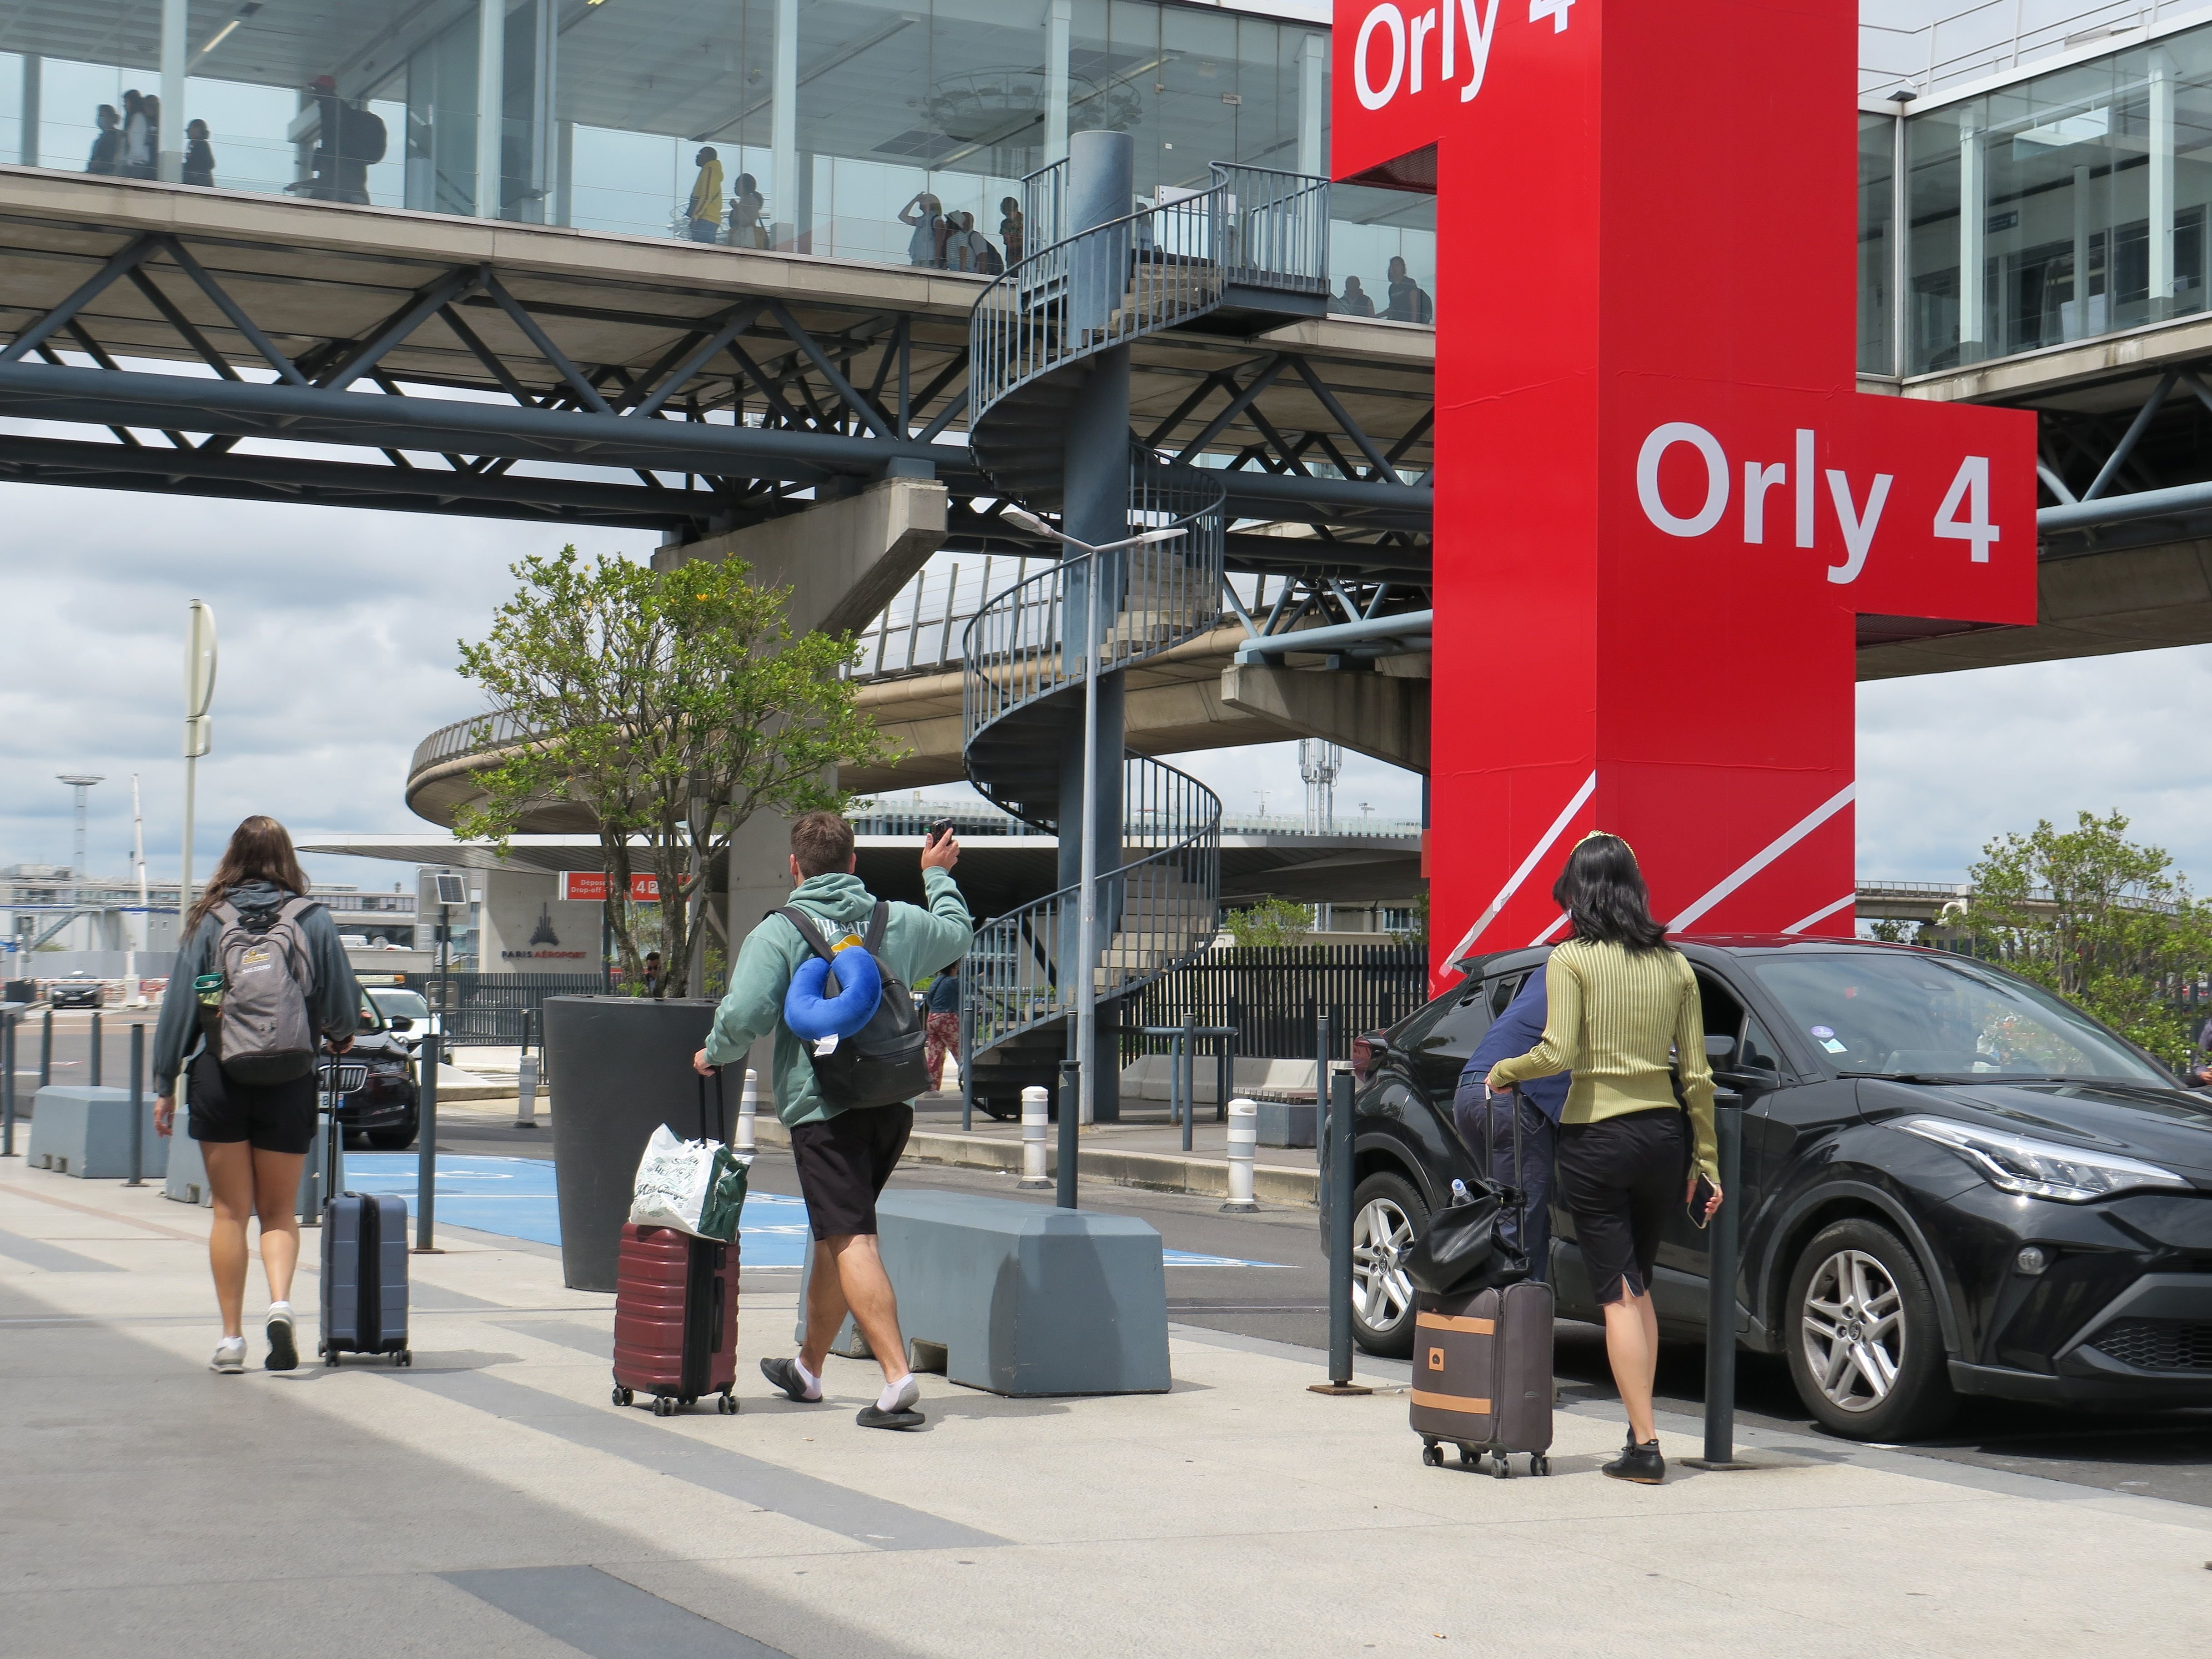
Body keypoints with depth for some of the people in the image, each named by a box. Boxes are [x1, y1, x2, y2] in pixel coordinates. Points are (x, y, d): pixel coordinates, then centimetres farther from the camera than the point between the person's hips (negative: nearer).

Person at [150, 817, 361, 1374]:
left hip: (219, 1077, 0)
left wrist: (165, 1085, 7)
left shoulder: (210, 920, 2)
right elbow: (343, 1005, 0)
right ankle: (280, 1302, -15)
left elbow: (179, 1004, 2)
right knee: (279, 1209, 10)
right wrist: (341, 1037, 23)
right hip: (290, 1080, 0)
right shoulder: (313, 920, -1)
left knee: (230, 1210, 8)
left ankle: (231, 1337, 8)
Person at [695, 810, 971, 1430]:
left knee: (851, 1243, -9)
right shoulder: (899, 921, 8)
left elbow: (742, 1018, -15)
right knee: (836, 1237, 20)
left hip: (823, 1106, -6)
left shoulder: (778, 932, -7)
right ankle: (807, 1368, 36)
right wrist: (938, 876, 46)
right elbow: (958, 932, 29)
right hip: (893, 1102, 6)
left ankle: (898, 1377, -22)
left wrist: (713, 1055, 6)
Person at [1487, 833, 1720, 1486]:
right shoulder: (1674, 965, 6)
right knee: (1639, 1289, 18)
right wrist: (1707, 1161, 12)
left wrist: (1504, 1070, 0)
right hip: (1662, 1135, 5)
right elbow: (1696, 1074, 7)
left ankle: (1645, 1447, -4)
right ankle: (1639, 1430, 19)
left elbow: (1558, 1051, -19)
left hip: (1596, 1137, -4)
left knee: (1618, 1295, -1)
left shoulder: (1571, 959, -8)